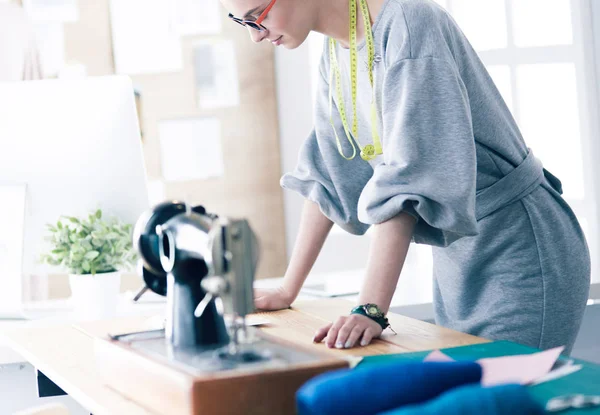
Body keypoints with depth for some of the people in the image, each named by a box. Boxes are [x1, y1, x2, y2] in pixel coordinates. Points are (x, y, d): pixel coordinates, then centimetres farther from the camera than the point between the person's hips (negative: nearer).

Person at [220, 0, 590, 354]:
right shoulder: (335, 54, 4)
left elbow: (408, 178, -30)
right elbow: (328, 174, 10)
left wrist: (371, 311, -33)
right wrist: (288, 290, 9)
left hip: (518, 256, -8)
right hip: (455, 261, 8)